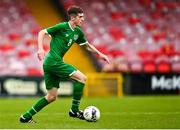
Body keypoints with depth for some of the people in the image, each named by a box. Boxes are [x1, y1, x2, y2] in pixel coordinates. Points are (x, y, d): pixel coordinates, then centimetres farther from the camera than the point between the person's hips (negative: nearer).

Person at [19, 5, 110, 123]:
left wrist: (100, 54, 23)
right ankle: (74, 110, -6)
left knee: (52, 96, 11)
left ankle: (26, 117, 15)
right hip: (53, 61, -9)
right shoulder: (63, 26, -9)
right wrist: (40, 49, -19)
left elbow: (87, 45, 29)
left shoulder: (78, 31, 14)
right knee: (82, 78, -12)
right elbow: (42, 32, -8)